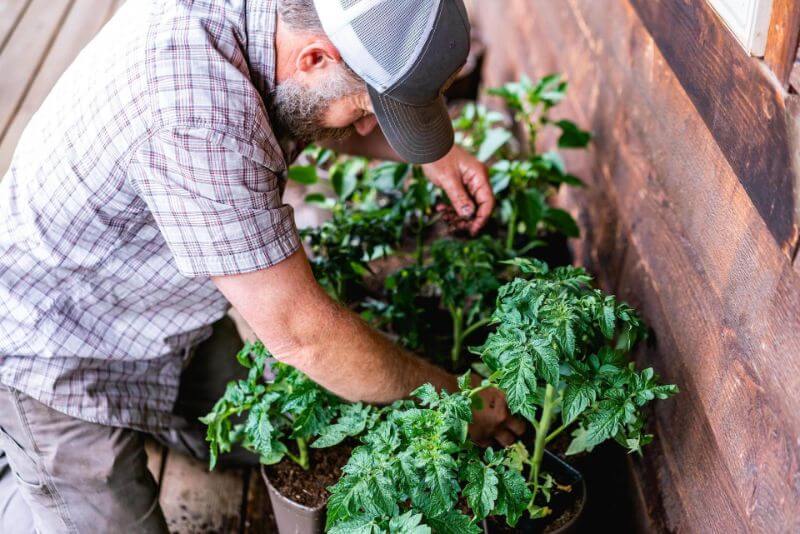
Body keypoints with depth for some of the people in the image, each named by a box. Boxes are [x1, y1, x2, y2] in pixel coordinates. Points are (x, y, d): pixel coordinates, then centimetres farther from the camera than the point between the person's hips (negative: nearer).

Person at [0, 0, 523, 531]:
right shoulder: (198, 113, -41)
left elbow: (322, 117, 9)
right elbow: (299, 331, -33)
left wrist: (433, 152, -7)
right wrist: (452, 395, -20)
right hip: (54, 354, -8)